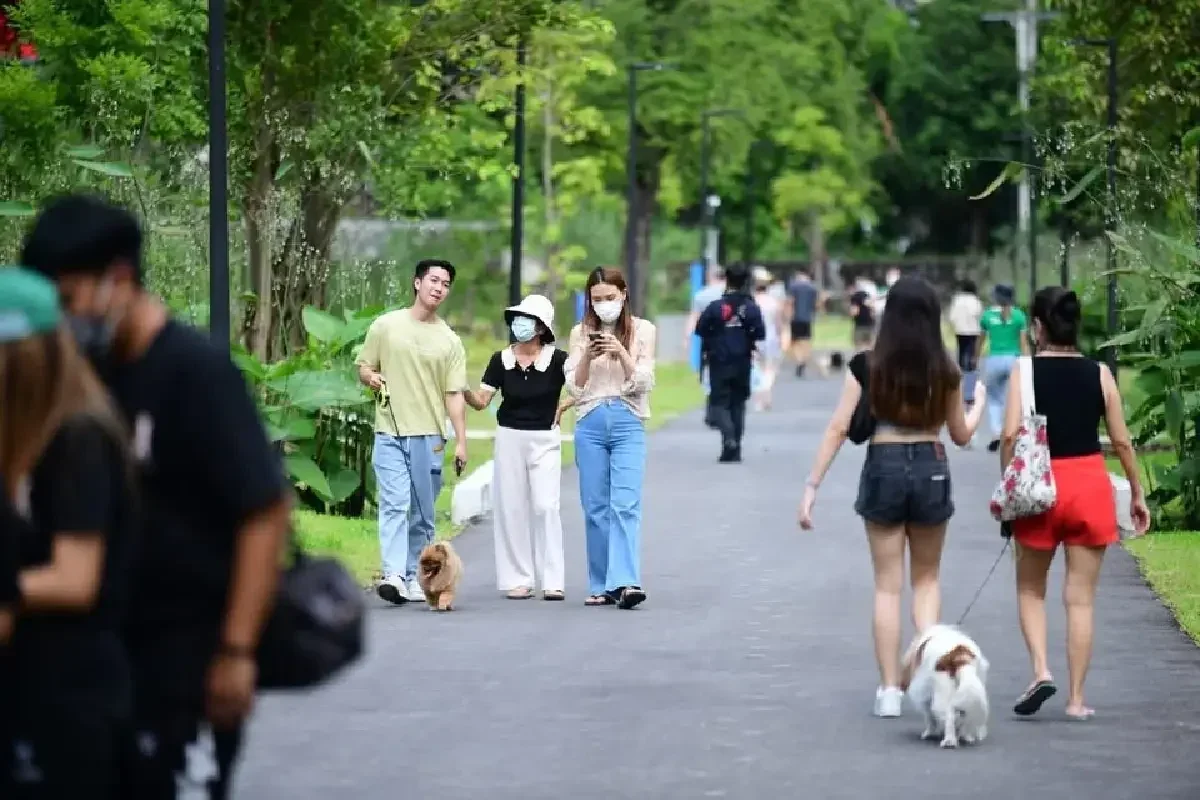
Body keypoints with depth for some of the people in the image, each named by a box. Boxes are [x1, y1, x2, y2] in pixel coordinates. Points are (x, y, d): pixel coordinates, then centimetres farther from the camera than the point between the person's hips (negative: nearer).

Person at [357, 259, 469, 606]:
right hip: (390, 433, -2)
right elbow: (364, 368, 14)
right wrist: (371, 377, -10)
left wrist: (461, 441, -3)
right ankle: (393, 575, -21)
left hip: (428, 435, 2)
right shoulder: (386, 326, 5)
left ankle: (414, 576, 13)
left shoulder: (450, 341, 7)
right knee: (394, 505, -13)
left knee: (422, 512, 5)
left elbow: (454, 394, 4)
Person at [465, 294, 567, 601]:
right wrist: (462, 391, -19)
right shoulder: (501, 360, 2)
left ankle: (552, 581, -7)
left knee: (545, 506, -9)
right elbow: (481, 401, -1)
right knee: (512, 507, 2)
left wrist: (561, 408, -13)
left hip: (545, 439, -3)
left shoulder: (556, 359, -7)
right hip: (509, 437, 3)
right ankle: (517, 579, 7)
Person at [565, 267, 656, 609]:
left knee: (625, 505, -15)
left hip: (628, 424, -3)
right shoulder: (581, 333, 10)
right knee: (596, 508, 3)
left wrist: (622, 353, -14)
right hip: (590, 425, 3)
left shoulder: (642, 330, 5)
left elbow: (643, 383, 1)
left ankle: (626, 582, -25)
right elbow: (574, 386, 5)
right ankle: (602, 586, 8)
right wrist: (587, 357, -12)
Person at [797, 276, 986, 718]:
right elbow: (961, 434, 9)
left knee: (887, 585, 7)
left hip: (883, 468, -1)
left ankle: (890, 690, 6)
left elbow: (838, 429, -9)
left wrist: (811, 487, -5)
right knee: (926, 578, 19)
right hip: (931, 468, 1)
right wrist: (979, 403, 30)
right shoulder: (945, 370, -3)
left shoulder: (866, 365, -6)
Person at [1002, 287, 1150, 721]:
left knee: (1030, 588, 17)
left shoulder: (1025, 370, -5)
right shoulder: (1099, 373, 1)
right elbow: (1122, 441, 2)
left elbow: (1011, 433, -14)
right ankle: (1076, 698, 8)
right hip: (1090, 483, 1)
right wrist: (1137, 494, 12)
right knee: (1081, 598, 7)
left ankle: (1041, 671, -2)